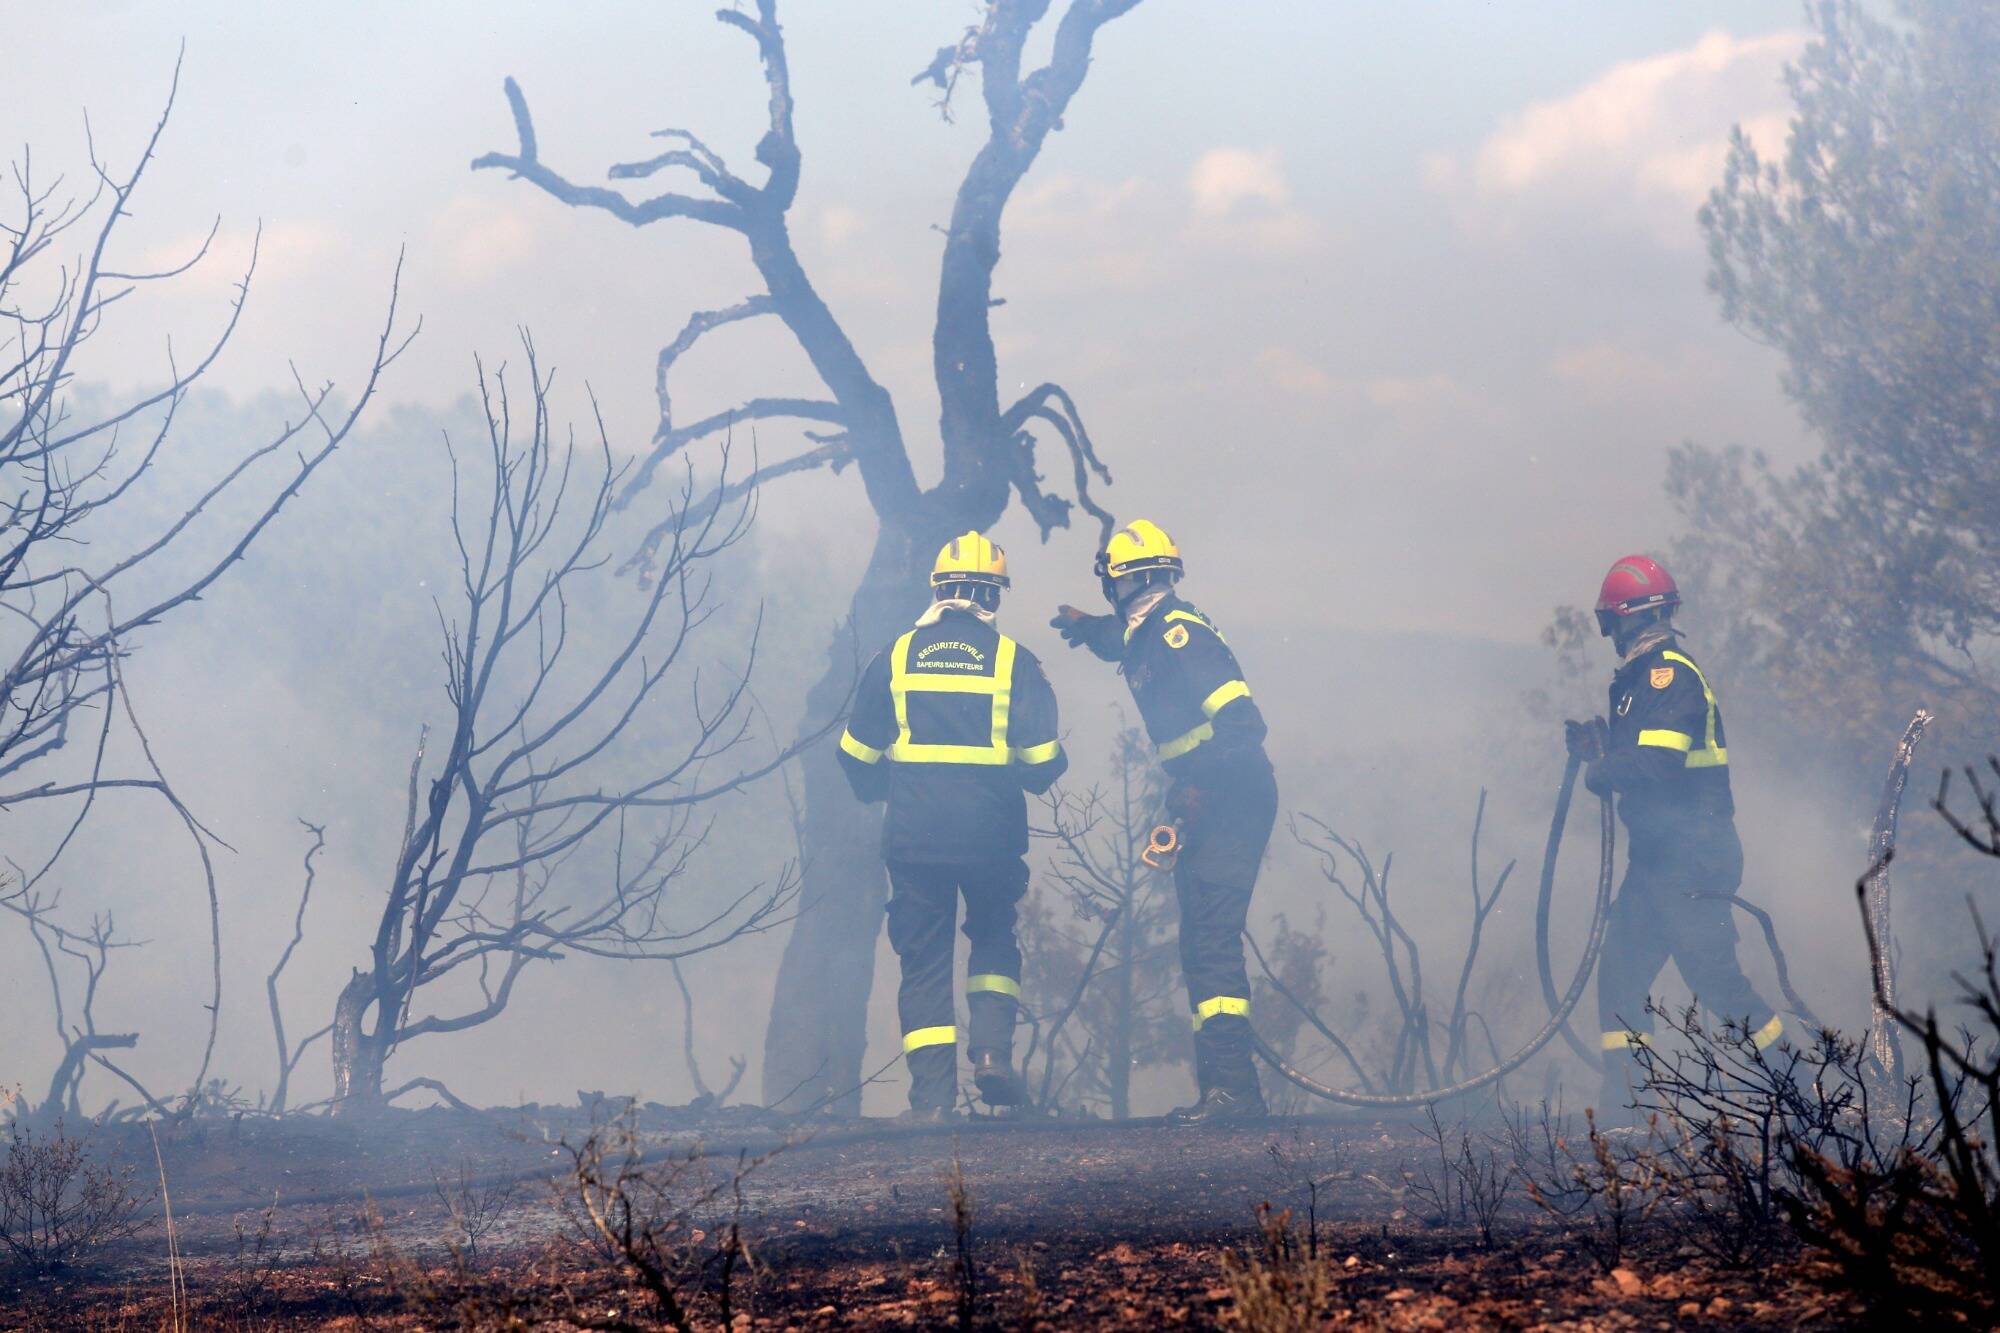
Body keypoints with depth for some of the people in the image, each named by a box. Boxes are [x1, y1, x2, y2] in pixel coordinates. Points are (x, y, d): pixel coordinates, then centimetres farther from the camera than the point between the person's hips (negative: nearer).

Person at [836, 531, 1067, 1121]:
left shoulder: (895, 658, 3)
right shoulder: (1014, 661, -1)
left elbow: (858, 757, 7)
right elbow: (1044, 762, -3)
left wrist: (882, 791, 27)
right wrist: (1030, 777, 20)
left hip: (912, 836, 0)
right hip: (992, 837, 0)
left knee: (924, 960, 7)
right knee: (994, 938, 22)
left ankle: (932, 1095, 0)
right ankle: (992, 1047, 3)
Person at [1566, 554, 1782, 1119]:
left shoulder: (1671, 673, -14)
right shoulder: (1637, 676, 17)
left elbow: (1656, 763, -24)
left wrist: (1598, 769, -8)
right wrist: (1594, 743, 2)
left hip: (1692, 854, -10)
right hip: (1656, 854, 10)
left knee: (1712, 970, -9)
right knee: (1620, 971, 8)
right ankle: (1620, 1108, 10)